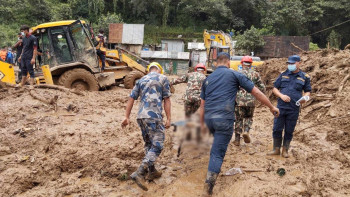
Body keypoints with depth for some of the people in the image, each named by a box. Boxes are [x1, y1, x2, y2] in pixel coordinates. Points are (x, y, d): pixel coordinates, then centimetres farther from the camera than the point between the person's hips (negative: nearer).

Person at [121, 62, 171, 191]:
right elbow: (167, 100, -2)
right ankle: (139, 173, -16)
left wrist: (127, 117, 11)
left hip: (141, 117, 6)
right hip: (154, 117, -6)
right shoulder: (163, 79, 4)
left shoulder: (141, 80, 18)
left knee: (149, 144, 19)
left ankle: (152, 172, 27)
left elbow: (131, 99, 11)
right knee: (157, 146, -5)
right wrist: (169, 119, -1)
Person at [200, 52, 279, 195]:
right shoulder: (234, 75, 5)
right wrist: (271, 107, 16)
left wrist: (202, 123, 25)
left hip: (209, 118, 5)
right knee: (218, 152, -2)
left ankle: (214, 170, 37)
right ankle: (209, 182, -8)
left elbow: (202, 104, 17)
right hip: (224, 119, -5)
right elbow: (256, 92, 6)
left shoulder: (208, 79, 17)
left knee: (219, 144, 30)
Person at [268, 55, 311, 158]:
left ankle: (285, 150, 24)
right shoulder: (283, 74, 6)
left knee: (289, 131, 8)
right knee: (277, 129, 4)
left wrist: (305, 97, -11)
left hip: (294, 109, -1)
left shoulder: (304, 77, 4)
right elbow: (274, 88, 8)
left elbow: (307, 91, 12)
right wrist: (281, 95, -11)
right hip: (281, 107, 1)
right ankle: (276, 149, 19)